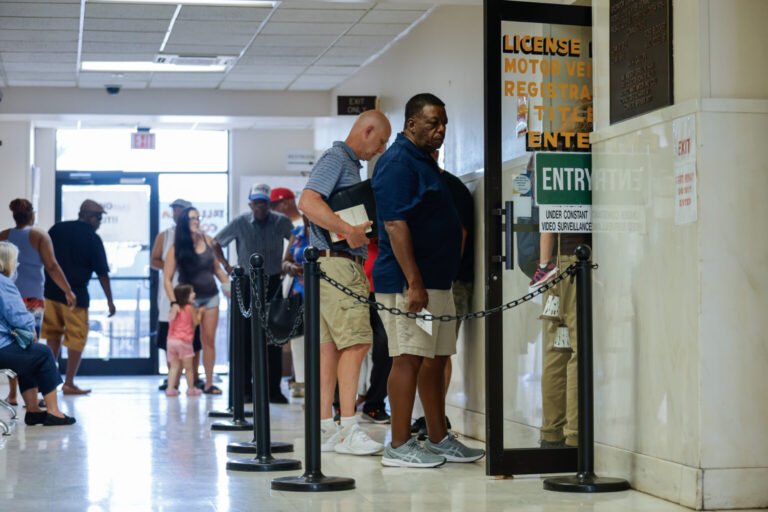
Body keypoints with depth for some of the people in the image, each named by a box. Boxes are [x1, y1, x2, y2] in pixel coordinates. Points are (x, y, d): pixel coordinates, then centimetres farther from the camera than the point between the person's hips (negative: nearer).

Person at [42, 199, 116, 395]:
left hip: (51, 291, 5)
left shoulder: (57, 229, 7)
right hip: (75, 294, -5)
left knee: (53, 335, 17)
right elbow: (102, 272, -5)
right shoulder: (92, 238, -6)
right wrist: (110, 300, 2)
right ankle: (69, 384, 4)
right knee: (76, 339, 5)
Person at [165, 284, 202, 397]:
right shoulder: (190, 308, -6)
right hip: (184, 341, -6)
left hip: (171, 340, 6)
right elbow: (196, 322, -1)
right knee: (188, 367, 6)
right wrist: (199, 313, 14)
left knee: (174, 367, 9)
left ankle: (170, 388, 2)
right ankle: (191, 389, 13)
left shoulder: (175, 308, 12)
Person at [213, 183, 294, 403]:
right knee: (246, 337, 1)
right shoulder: (240, 223, -3)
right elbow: (216, 242, 10)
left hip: (272, 283, 0)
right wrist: (226, 265, 2)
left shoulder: (281, 222, -3)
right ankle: (245, 388, 7)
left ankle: (274, 389, 5)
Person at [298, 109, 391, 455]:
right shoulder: (336, 159, -8)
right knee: (356, 342, -14)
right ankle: (347, 429, -15)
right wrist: (348, 230, -28)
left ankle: (325, 429, 8)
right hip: (336, 262, -10)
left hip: (345, 264, 10)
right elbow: (308, 202, -22)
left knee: (330, 346, 7)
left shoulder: (350, 164, 23)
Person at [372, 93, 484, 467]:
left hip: (436, 279, 10)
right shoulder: (398, 162, -12)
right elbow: (395, 225, -20)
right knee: (409, 359, -7)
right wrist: (413, 282, -24)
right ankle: (399, 446, -3)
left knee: (436, 359, 12)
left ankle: (439, 440, 19)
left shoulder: (424, 161, 19)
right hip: (409, 282, -10)